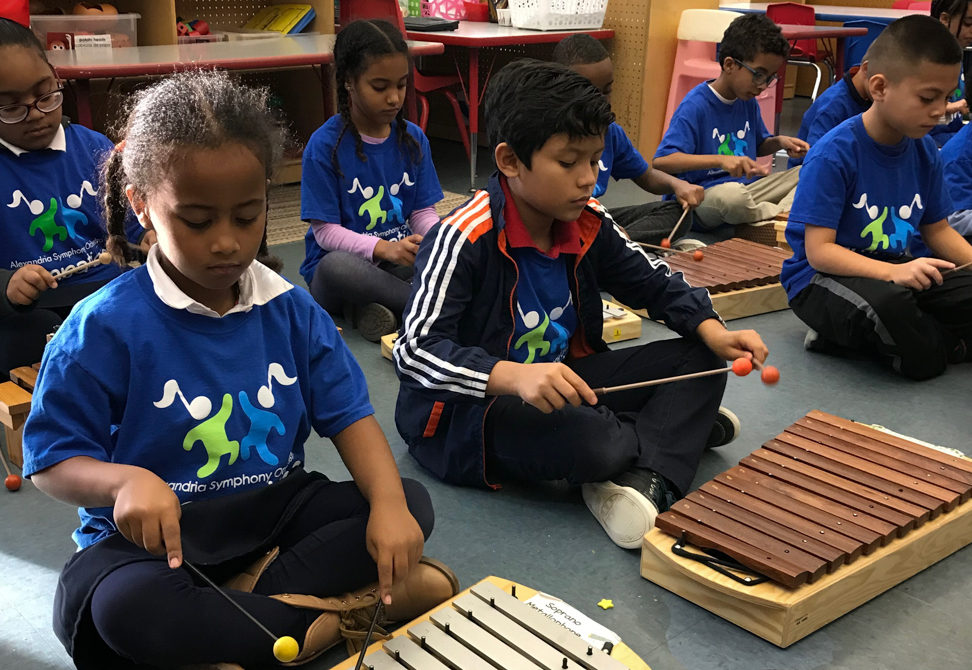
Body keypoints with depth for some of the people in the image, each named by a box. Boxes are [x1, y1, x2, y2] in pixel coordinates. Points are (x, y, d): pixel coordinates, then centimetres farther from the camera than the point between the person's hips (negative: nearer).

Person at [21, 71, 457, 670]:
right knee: (126, 605, -37)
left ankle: (244, 597, -18)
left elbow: (349, 415, -3)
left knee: (413, 504, -12)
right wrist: (125, 480, -32)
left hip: (276, 509, 4)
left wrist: (388, 504, -21)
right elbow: (52, 460, -9)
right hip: (160, 536, -4)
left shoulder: (290, 311, -1)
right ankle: (334, 617, -21)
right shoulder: (105, 328, -13)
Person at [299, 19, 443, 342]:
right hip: (346, 261, -4)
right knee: (336, 266, -39)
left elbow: (423, 211, 4)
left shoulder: (413, 138, 3)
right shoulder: (324, 145, -10)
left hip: (400, 262, 4)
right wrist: (384, 248, -29)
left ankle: (377, 305, -21)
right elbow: (325, 231, -12)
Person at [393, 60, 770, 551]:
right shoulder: (463, 239, -23)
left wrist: (713, 333, -8)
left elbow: (656, 283, 11)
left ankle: (647, 479, -23)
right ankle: (679, 426, -5)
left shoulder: (588, 226, -1)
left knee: (698, 359, -2)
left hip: (560, 385, 8)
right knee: (584, 438, -37)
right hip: (464, 414, -7)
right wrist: (515, 376, -45)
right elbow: (414, 351, -30)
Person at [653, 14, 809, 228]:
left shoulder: (748, 101, 5)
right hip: (701, 199, -8)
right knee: (730, 194, -39)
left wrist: (779, 142, -1)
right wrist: (720, 160, -40)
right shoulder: (695, 106, -18)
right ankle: (790, 217, -13)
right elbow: (661, 161, -29)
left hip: (744, 188, 8)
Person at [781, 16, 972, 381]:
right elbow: (819, 251, -23)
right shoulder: (834, 154, -20)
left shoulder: (925, 151, 2)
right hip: (822, 277, -8)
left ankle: (848, 335, -7)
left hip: (897, 270, 8)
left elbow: (938, 231, 12)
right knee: (887, 302, -40)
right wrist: (892, 272, -36)